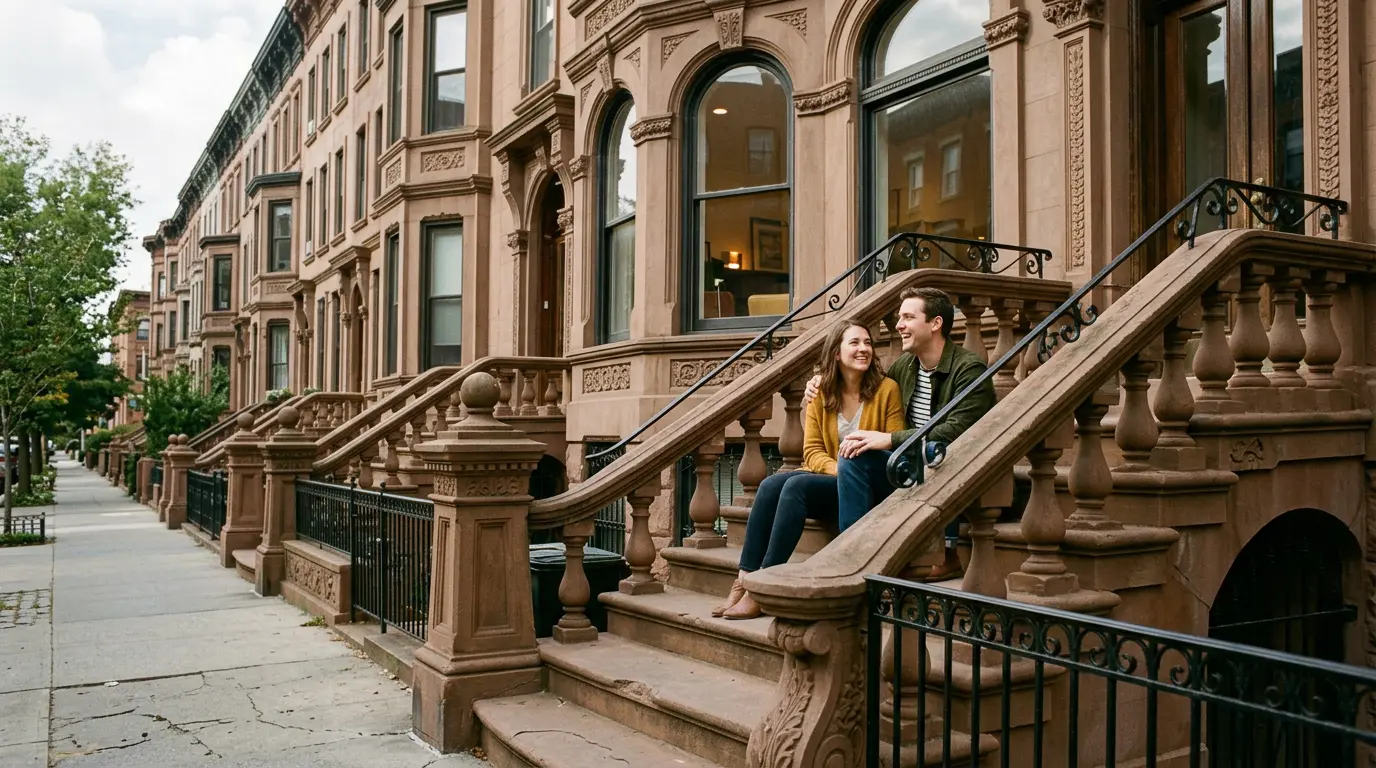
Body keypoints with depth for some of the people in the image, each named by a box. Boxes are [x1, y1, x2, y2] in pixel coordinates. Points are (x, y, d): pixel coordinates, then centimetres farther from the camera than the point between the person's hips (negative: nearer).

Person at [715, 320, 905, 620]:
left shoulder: (887, 389, -4)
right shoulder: (820, 393, 7)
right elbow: (812, 451, 3)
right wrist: (839, 470, -16)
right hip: (828, 478, 5)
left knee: (796, 486, -29)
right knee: (771, 485, -23)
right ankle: (744, 581, -23)